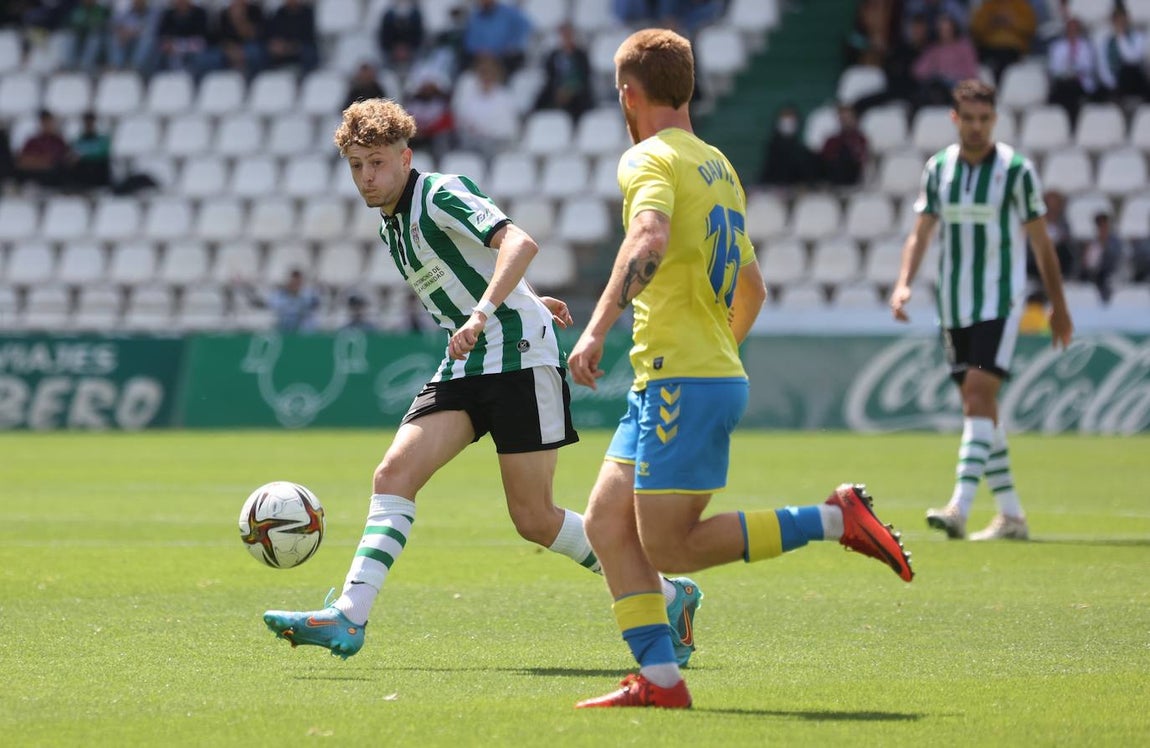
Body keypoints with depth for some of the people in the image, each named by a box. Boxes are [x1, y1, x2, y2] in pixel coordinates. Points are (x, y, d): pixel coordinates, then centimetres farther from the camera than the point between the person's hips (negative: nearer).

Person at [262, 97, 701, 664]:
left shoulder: (441, 194, -12)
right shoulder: (390, 223, 15)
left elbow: (519, 243, -26)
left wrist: (482, 314, -37)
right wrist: (528, 298, 37)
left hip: (519, 356, -8)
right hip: (463, 368, 8)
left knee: (534, 519, -6)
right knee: (393, 475, -11)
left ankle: (665, 596, 9)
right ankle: (348, 618, -19)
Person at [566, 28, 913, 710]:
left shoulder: (651, 160, -9)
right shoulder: (718, 166, 19)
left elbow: (648, 241, -30)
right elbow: (752, 289, 26)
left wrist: (596, 329, -32)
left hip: (683, 382, -9)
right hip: (719, 371, 9)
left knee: (670, 548, -6)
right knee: (607, 523, 6)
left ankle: (836, 519, -8)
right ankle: (660, 678, 0)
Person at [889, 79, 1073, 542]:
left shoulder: (1017, 170, -6)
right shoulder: (937, 168, 6)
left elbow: (1040, 242, 0)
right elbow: (921, 233, 11)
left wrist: (1058, 306, 3)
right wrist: (904, 283, -5)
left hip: (1000, 303, -5)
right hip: (953, 307, 5)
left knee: (978, 395, -17)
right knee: (979, 404, 7)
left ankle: (960, 509, -25)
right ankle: (1010, 515, 15)